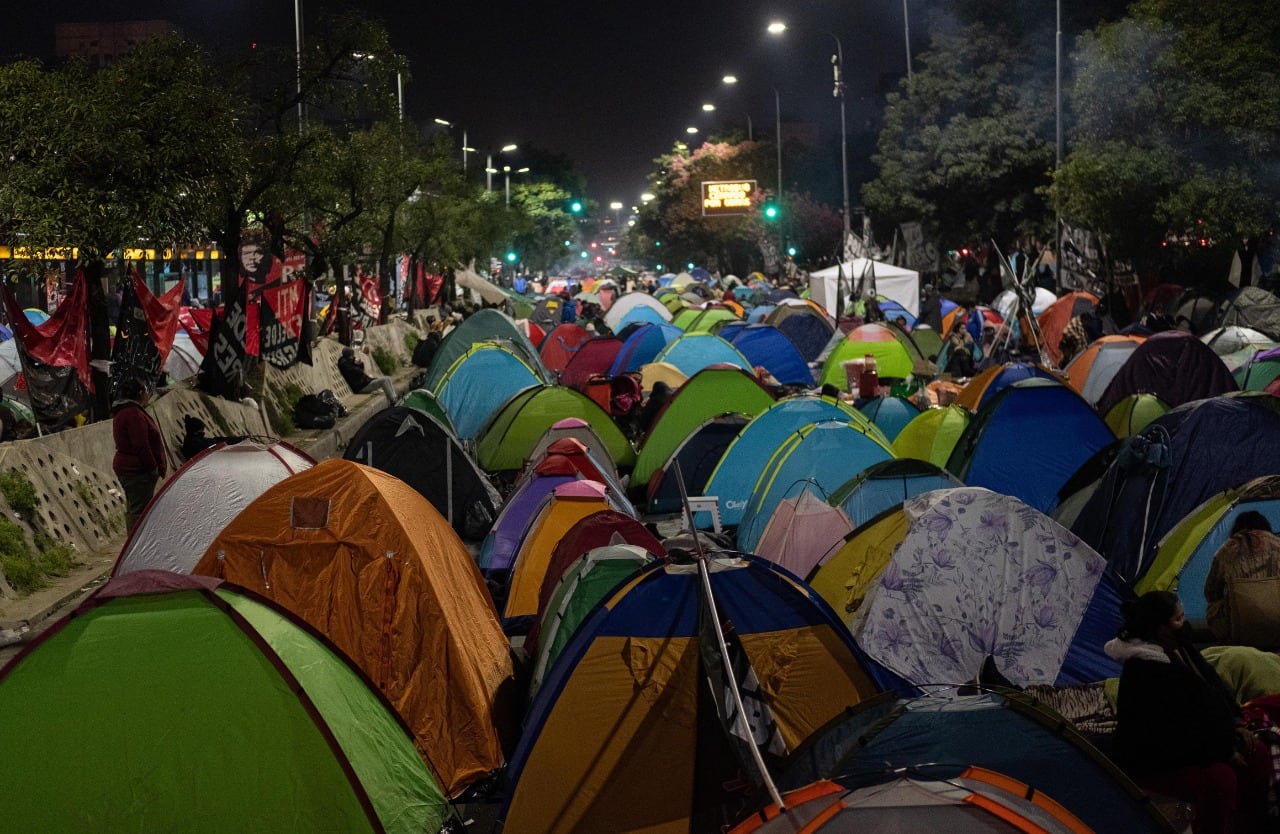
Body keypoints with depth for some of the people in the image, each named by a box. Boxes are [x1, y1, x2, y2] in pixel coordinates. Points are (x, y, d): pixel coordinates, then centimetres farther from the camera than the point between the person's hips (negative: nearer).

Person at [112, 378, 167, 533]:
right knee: (139, 509, -8)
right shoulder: (134, 414, -19)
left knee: (133, 508, 18)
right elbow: (141, 446, -22)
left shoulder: (121, 412, 16)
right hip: (138, 470, -11)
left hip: (125, 467, 11)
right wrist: (156, 467, -14)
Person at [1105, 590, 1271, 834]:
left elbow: (1213, 685, 13)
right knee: (1220, 779, -31)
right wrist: (1224, 751, -19)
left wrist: (1236, 723, 3)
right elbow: (1178, 729, -28)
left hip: (1193, 742, 10)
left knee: (1257, 756, 0)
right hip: (1155, 761, -10)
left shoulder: (1179, 647, 0)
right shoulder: (1146, 673, -30)